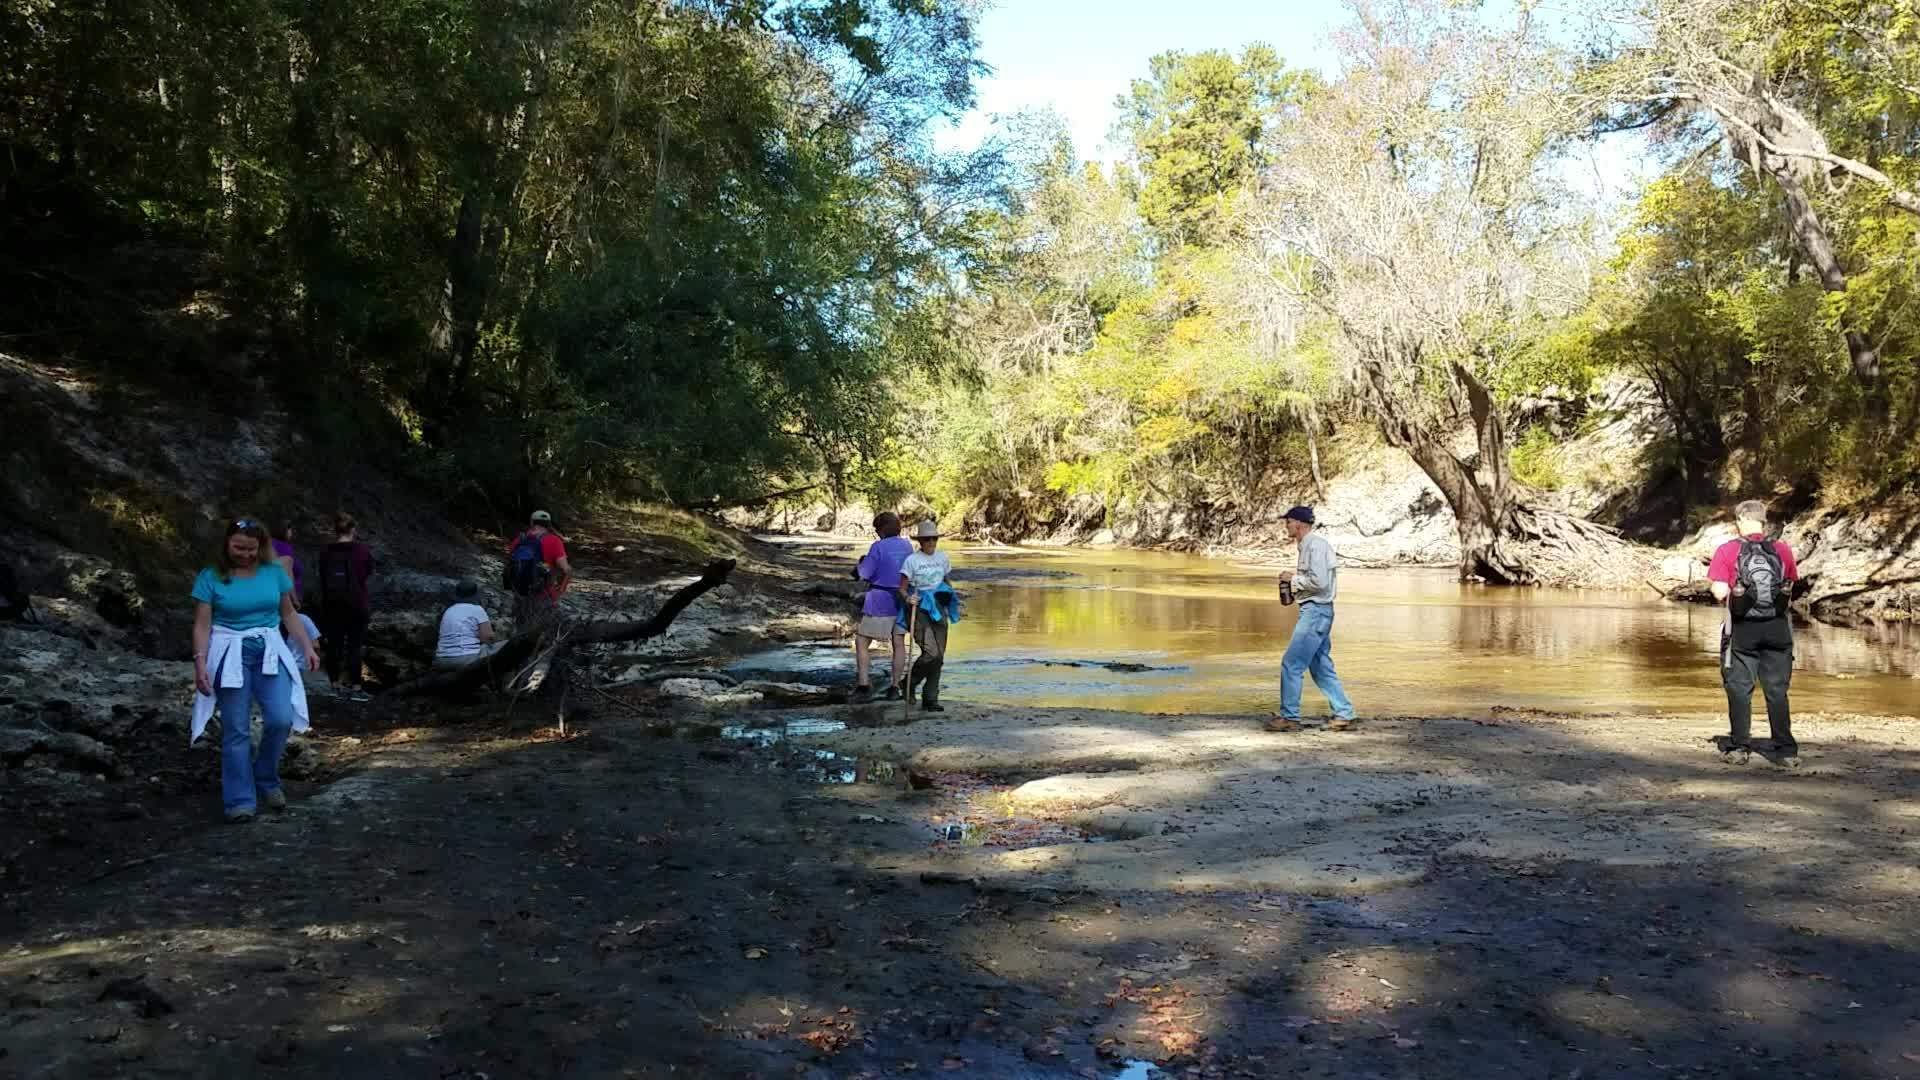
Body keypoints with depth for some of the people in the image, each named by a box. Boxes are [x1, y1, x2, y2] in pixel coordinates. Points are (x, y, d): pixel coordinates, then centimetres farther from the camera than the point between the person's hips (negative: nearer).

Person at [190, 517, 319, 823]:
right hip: (230, 656, -2)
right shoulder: (211, 577, -3)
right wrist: (200, 663, -14)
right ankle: (240, 800, 6)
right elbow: (202, 625, -4)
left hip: (270, 651, 2)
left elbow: (289, 614, 12)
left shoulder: (273, 572, 4)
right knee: (236, 730, -2)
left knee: (281, 719, -10)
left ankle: (266, 781, 15)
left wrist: (307, 647, 6)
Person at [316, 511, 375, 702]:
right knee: (355, 646, 0)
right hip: (357, 605, -3)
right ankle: (355, 688, 0)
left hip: (332, 605, 3)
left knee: (334, 645, 9)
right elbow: (369, 575, 5)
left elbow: (322, 580, 7)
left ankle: (336, 685, 17)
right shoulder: (362, 550, -9)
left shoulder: (326, 552, -1)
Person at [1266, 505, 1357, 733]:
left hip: (1316, 611, -10)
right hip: (1314, 611, 10)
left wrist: (1294, 578, -12)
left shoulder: (1316, 545, -15)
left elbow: (1319, 581, -23)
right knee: (1321, 667, 14)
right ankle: (1344, 714, 18)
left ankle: (1289, 717, -2)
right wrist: (1294, 580, 9)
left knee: (1291, 664, -7)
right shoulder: (1307, 545, 16)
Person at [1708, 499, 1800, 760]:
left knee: (1739, 688, 8)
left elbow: (1720, 592, -12)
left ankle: (1739, 746, 10)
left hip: (1741, 630, -2)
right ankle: (1785, 749, 7)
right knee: (1777, 690, 8)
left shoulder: (1727, 551, -7)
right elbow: (1790, 590, 5)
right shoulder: (1783, 550, 1)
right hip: (1777, 629, 2)